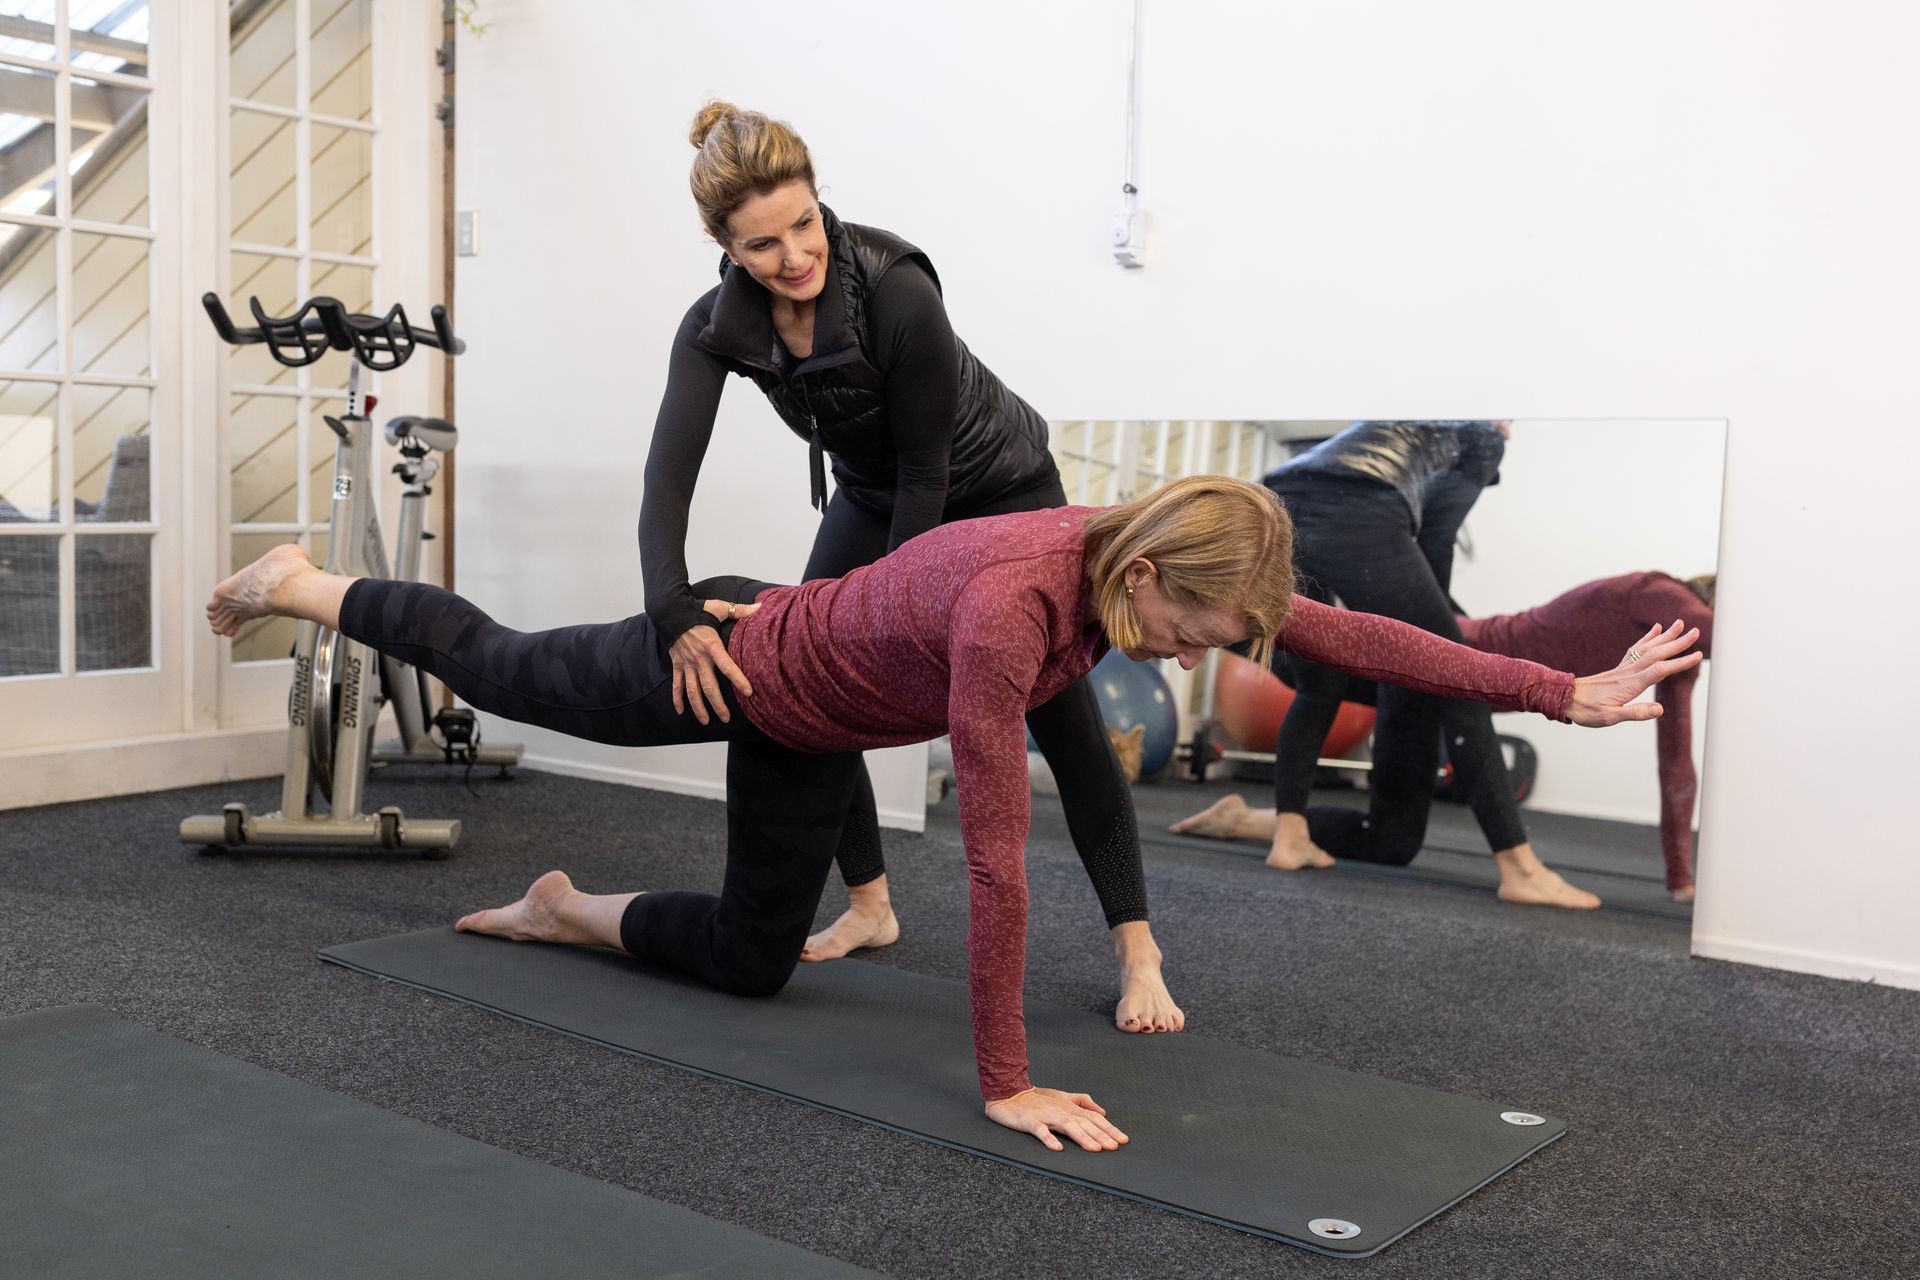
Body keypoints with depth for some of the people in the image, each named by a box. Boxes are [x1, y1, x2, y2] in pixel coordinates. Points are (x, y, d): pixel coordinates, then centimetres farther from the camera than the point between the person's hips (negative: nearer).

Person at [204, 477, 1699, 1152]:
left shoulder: (1148, 553, -21)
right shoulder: (1013, 607, -42)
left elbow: (1349, 634, -17)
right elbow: (996, 859, -39)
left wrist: (1567, 690, -17)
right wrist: (1006, 1084, -32)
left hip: (807, 727, 7)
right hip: (723, 665, -7)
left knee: (754, 958, 19)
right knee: (499, 668, 20)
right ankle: (299, 584, 44)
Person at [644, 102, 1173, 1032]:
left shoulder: (896, 288, -35)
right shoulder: (717, 327, -21)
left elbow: (927, 472, -28)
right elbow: (669, 476, -30)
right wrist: (677, 616, -44)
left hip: (998, 486, -5)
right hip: (873, 495, 5)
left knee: (1059, 711, -11)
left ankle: (1137, 952, -6)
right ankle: (869, 907, 16)